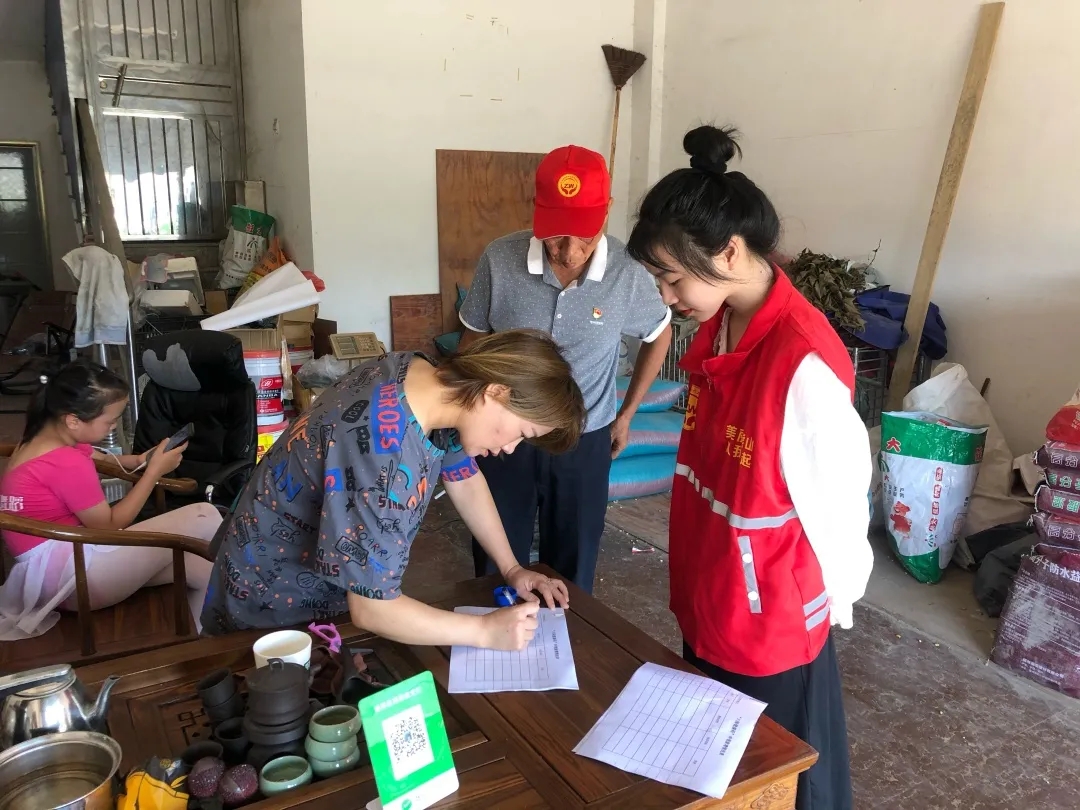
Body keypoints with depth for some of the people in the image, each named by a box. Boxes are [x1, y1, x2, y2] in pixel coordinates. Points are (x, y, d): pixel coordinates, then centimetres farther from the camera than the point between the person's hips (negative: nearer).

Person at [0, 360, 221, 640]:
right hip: (71, 575, -11)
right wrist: (155, 471, -9)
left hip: (58, 565, 11)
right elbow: (110, 525, -12)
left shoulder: (46, 436, 9)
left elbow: (100, 460, 25)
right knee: (204, 517, -14)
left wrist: (140, 460, 3)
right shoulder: (67, 463, -22)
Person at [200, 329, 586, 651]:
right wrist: (487, 632, -25)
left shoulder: (421, 374, -13)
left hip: (339, 576, 8)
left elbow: (464, 478, 4)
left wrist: (511, 568, 0)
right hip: (277, 601, -8)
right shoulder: (386, 457, -40)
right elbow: (370, 609, -34)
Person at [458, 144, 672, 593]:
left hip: (585, 441, 0)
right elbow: (474, 338, 0)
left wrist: (626, 414, 7)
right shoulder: (499, 260, -17)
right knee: (496, 567, 15)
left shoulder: (628, 272, -17)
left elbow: (659, 335, 4)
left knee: (573, 571, 16)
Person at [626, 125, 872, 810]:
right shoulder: (718, 329, -3)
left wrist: (834, 604, -5)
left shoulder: (804, 363, -30)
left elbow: (838, 504, -20)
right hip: (707, 602, 8)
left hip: (772, 624, -7)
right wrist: (697, 587, 14)